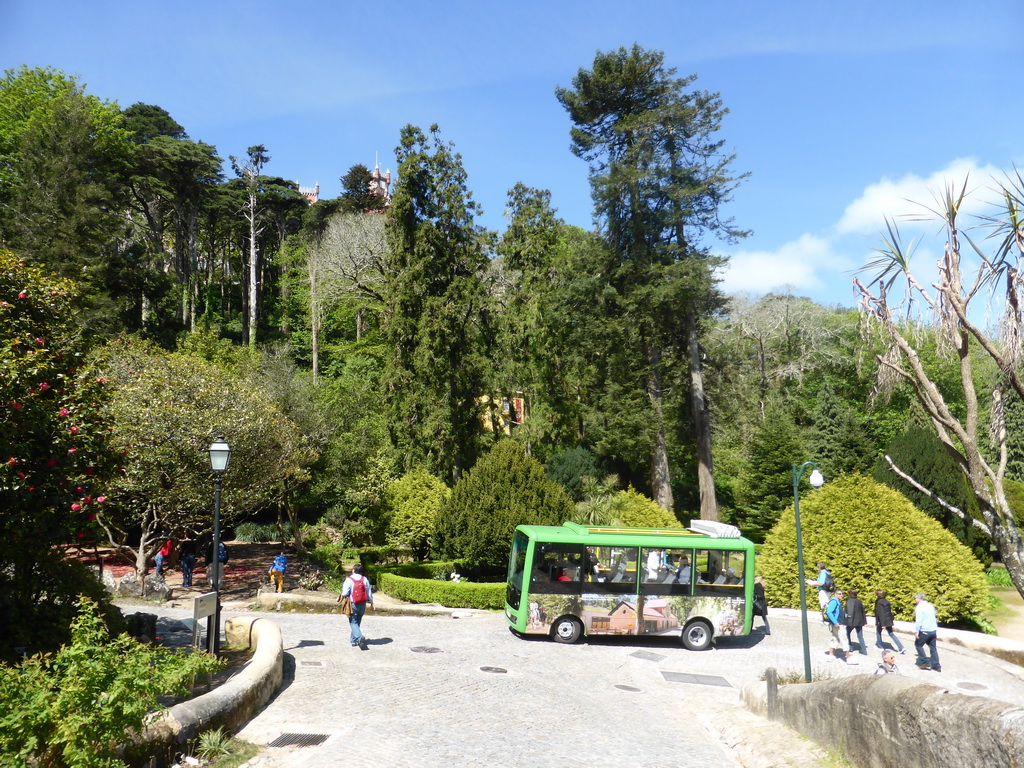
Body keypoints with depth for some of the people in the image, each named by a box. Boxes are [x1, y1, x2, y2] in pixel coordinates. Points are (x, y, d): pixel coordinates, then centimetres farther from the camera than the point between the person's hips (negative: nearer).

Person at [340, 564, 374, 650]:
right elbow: (369, 594, 5)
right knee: (357, 622, 17)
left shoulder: (349, 580, -10)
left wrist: (340, 599, 8)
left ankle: (359, 637, -23)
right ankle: (353, 640, 24)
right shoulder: (365, 579, 3)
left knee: (353, 623, -1)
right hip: (363, 604, 5)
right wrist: (371, 605, 12)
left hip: (353, 604, -5)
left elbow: (345, 593, -14)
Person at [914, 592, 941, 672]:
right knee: (933, 647, 12)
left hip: (924, 631, -7)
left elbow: (918, 620, -17)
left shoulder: (919, 607, -10)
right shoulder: (931, 606, 14)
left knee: (918, 644, 9)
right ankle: (936, 666, 12)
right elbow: (935, 618, 19)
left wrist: (916, 631, -15)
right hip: (933, 630, 7)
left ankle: (925, 662, 3)